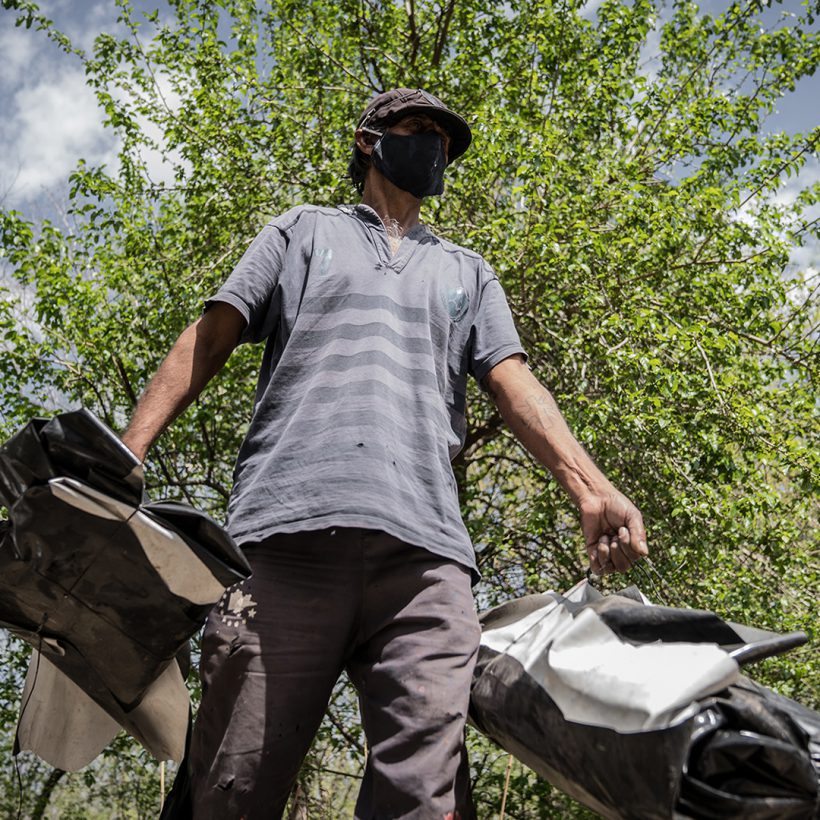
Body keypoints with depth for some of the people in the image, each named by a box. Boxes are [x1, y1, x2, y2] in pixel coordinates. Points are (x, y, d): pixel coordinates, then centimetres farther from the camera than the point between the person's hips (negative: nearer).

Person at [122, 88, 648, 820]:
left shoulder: (467, 273, 32)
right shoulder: (305, 231, 26)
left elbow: (514, 383, 19)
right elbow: (209, 340, 16)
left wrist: (591, 487, 0)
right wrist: (125, 458, 1)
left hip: (424, 547, 2)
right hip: (293, 527, -1)